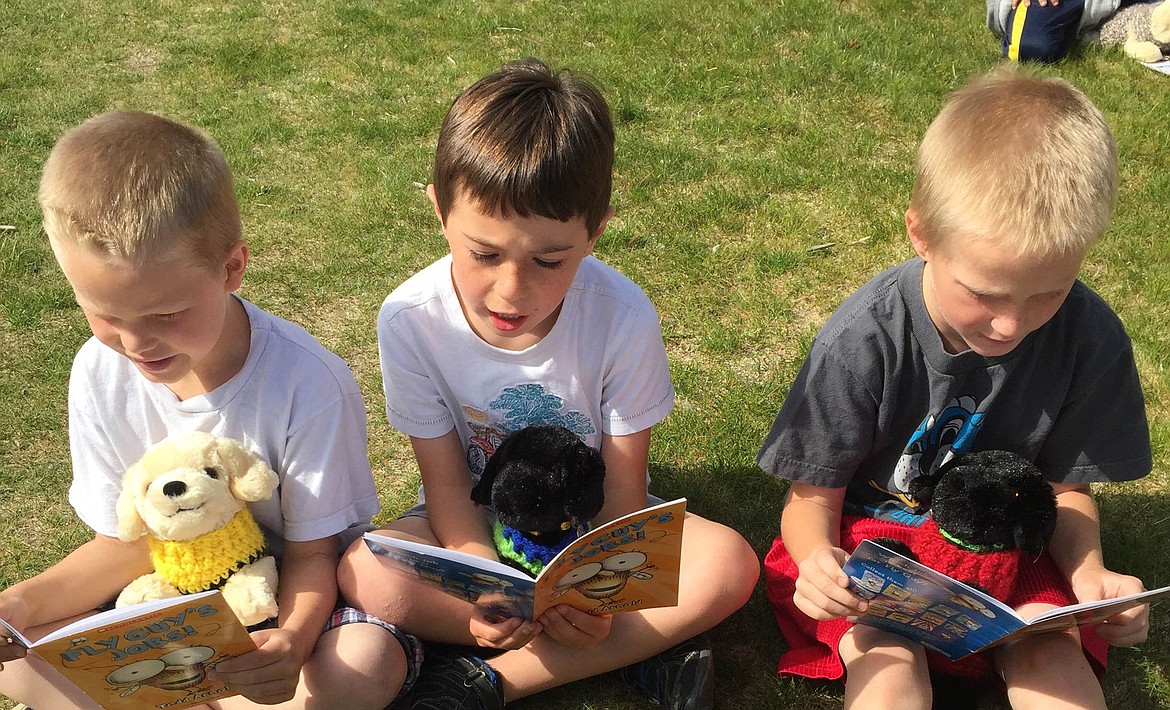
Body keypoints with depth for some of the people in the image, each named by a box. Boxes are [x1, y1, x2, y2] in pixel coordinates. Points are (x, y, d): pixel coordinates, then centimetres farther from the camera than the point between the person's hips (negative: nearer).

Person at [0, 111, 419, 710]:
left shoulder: (308, 383, -25)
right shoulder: (100, 374, -12)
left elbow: (310, 552, -15)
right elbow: (124, 543, -1)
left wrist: (293, 640, -36)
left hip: (284, 593, -2)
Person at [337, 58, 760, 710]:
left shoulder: (624, 318, -23)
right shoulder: (411, 320, -21)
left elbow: (624, 484, -15)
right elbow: (447, 482, -14)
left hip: (591, 519, 0)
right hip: (478, 525, 1)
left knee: (730, 566, -26)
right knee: (365, 574, -29)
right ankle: (642, 648, -22)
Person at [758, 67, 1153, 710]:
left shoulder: (1090, 339, -14)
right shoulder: (863, 339, -22)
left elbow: (1067, 485, 1)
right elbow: (813, 496, -13)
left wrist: (1090, 576, -18)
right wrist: (817, 557, -35)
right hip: (870, 539, -2)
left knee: (1052, 656, -23)